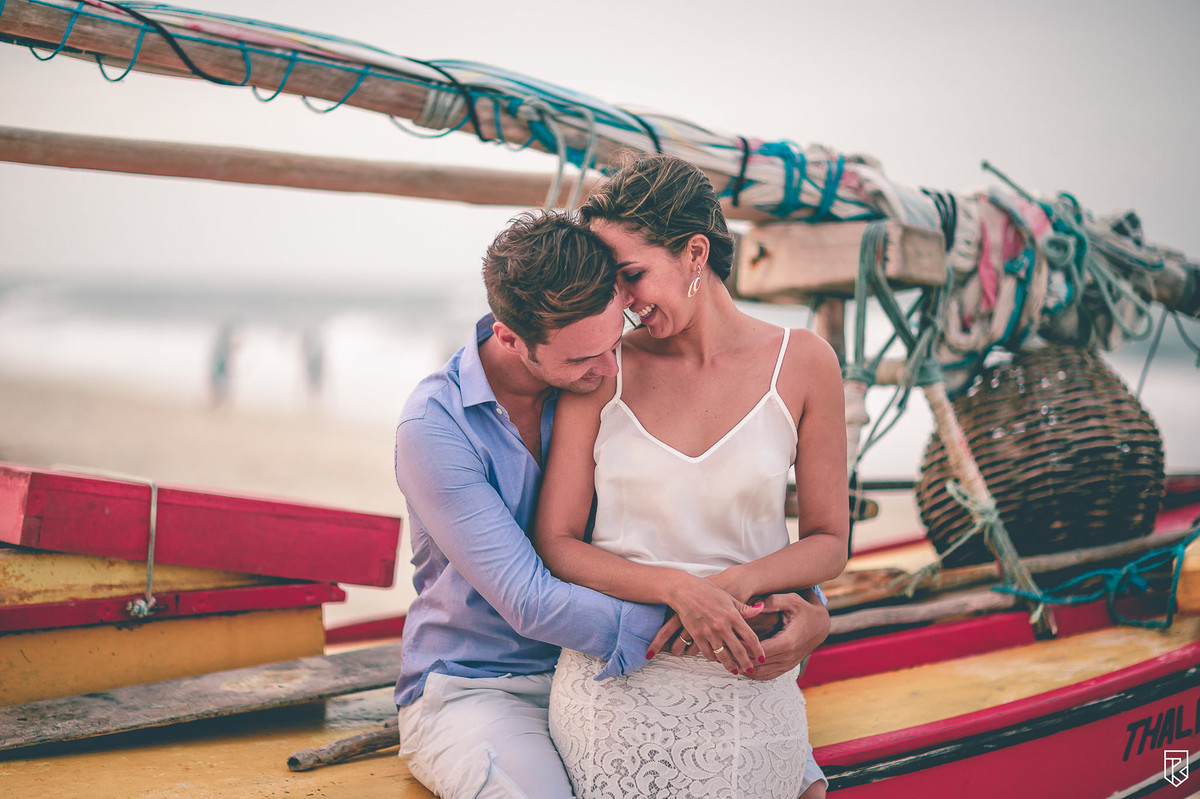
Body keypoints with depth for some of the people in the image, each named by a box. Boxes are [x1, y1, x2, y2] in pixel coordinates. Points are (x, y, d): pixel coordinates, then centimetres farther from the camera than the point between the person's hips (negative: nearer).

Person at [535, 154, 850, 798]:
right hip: (613, 679, 1)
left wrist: (731, 584, -14)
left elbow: (829, 543, 5)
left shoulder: (802, 363, 0)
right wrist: (678, 588, -17)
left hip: (743, 681, 0)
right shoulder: (601, 370, -1)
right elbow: (555, 545, -1)